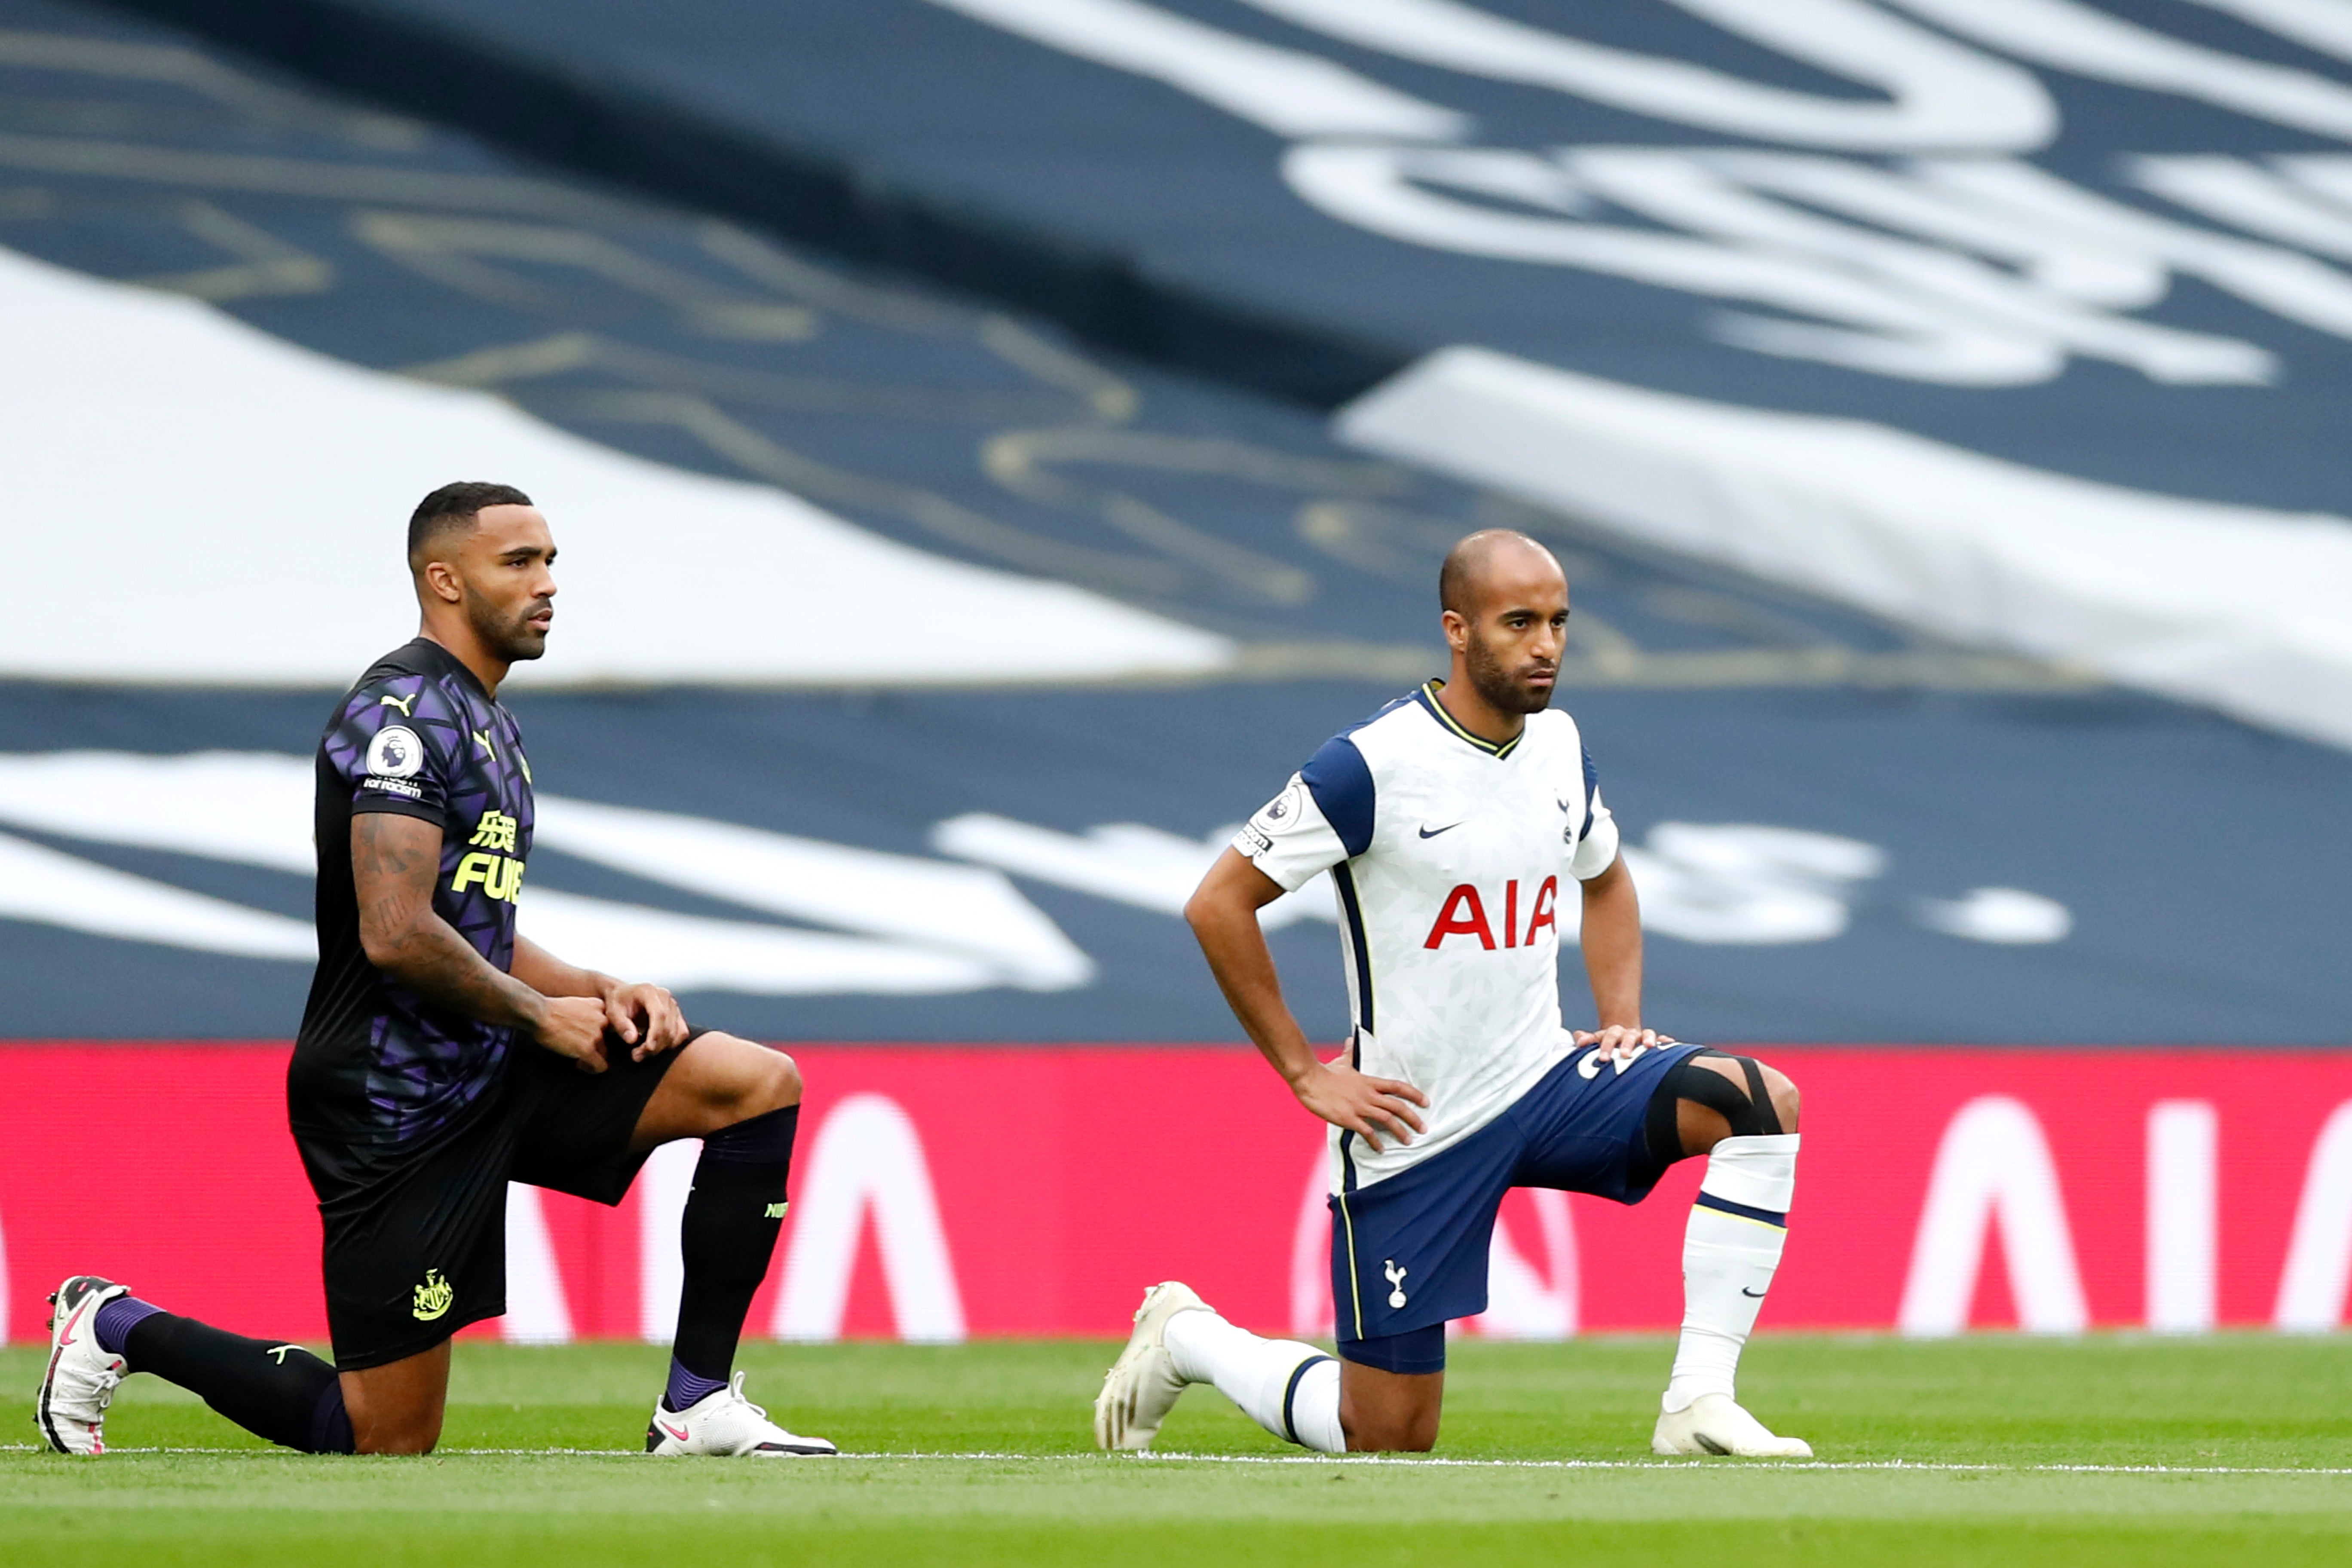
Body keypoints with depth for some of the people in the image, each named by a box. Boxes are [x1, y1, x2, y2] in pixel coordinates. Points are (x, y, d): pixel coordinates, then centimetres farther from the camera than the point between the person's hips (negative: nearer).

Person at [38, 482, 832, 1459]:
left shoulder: (486, 723, 18)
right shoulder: (409, 711, -15)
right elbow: (398, 936, -24)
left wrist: (604, 994, 6)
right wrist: (542, 1014, -11)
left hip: (487, 1072, 9)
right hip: (398, 1105, -9)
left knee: (763, 1086, -4)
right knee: (388, 1441, -4)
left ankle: (697, 1404, -4)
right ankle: (117, 1328, 16)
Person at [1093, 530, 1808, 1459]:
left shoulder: (1558, 745, 4)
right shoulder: (1373, 765, -16)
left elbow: (1605, 883, 25)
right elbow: (1218, 905, -12)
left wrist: (1623, 1026, 10)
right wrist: (1307, 1075, -12)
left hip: (1544, 1083, 6)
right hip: (1412, 1130, -6)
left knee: (1760, 1100, -18)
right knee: (1389, 1439, -1)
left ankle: (1699, 1401, -17)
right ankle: (1186, 1338, 28)